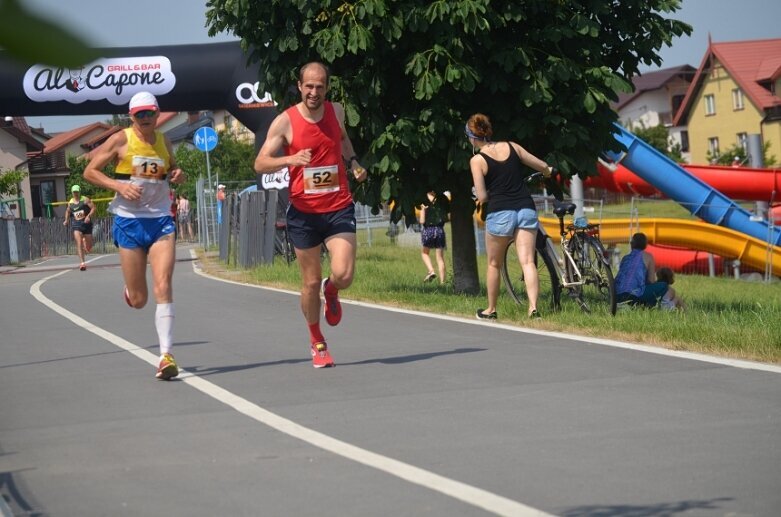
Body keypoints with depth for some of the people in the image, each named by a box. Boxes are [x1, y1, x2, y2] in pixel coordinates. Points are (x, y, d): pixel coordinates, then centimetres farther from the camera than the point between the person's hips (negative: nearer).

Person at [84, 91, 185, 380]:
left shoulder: (164, 142, 8)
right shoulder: (121, 141, -3)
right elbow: (90, 172, 0)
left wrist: (178, 175, 1)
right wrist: (119, 185, -15)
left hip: (161, 221, 2)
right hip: (129, 222, -2)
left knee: (163, 287, -16)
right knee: (138, 300, 3)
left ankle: (166, 356, -18)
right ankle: (130, 288, 43)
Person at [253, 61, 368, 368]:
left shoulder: (336, 112, 3)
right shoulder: (285, 122, -7)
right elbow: (260, 164, -11)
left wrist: (353, 162, 10)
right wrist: (290, 159, -28)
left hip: (339, 207, 2)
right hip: (303, 212, -2)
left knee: (344, 276, -14)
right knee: (310, 283, 5)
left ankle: (331, 292, 24)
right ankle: (317, 343, 26)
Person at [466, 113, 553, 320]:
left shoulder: (477, 160, -4)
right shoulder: (511, 147, 7)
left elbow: (482, 197, -8)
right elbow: (544, 167, 14)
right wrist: (547, 171, 38)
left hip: (500, 213, -3)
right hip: (526, 209, 3)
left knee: (494, 264, 15)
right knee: (528, 262, -3)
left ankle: (491, 309, 24)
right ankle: (533, 307, -18)